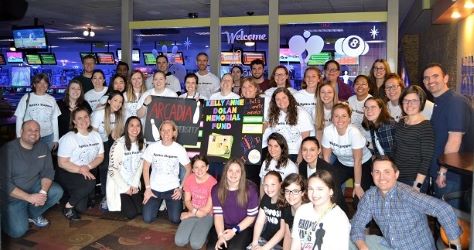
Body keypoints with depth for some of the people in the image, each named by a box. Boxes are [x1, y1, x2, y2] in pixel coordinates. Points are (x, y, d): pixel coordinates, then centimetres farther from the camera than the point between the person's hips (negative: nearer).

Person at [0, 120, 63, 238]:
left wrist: (43, 191, -23)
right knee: (18, 231, -18)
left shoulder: (43, 147, -3)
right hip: (13, 194, -5)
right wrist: (29, 197, -27)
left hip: (34, 186, 5)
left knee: (57, 191, -20)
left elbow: (48, 172, -4)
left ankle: (34, 214, 7)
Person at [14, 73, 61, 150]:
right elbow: (19, 118, 3)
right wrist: (19, 137, -1)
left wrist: (56, 139, 9)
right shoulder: (26, 98, 0)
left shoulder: (51, 100, 6)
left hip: (47, 137, 2)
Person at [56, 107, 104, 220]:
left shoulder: (96, 135, 4)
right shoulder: (68, 138, -12)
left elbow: (100, 157, 7)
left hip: (88, 172, 5)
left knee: (81, 207, -10)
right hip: (68, 173, -5)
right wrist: (81, 170, -23)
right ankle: (68, 206, -10)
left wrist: (88, 166, -13)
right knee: (90, 183, -34)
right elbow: (62, 163, -12)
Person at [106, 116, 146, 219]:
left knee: (141, 210, -3)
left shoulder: (142, 143, -2)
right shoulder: (118, 144, -19)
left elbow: (140, 165, 4)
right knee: (131, 213, -10)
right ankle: (113, 202, 17)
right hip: (118, 184, -5)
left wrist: (134, 185, -5)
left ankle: (128, 199, 25)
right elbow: (112, 169, -16)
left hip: (134, 184, 5)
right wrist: (126, 188, -13)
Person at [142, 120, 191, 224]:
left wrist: (181, 188, -6)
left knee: (175, 219, -12)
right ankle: (159, 203, 25)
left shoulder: (180, 149, -9)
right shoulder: (152, 147, -7)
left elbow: (188, 169, -1)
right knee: (147, 219, -8)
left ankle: (173, 204, 23)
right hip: (154, 188, 1)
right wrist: (147, 188, -4)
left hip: (172, 188, -1)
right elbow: (146, 168, 1)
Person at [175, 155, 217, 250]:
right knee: (179, 241, -17)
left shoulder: (213, 182, -20)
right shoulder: (189, 179, -6)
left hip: (206, 216, -3)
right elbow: (187, 201, 2)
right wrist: (194, 210, -18)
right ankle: (193, 230, 11)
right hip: (192, 213, 3)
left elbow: (208, 209, -14)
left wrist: (190, 214, -8)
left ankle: (203, 231, 9)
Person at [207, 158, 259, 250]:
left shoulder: (250, 189, -11)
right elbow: (218, 214, -7)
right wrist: (220, 235, -21)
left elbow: (251, 216, -6)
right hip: (223, 227, 2)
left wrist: (234, 230, -14)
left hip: (243, 228, -2)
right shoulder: (217, 189, -4)